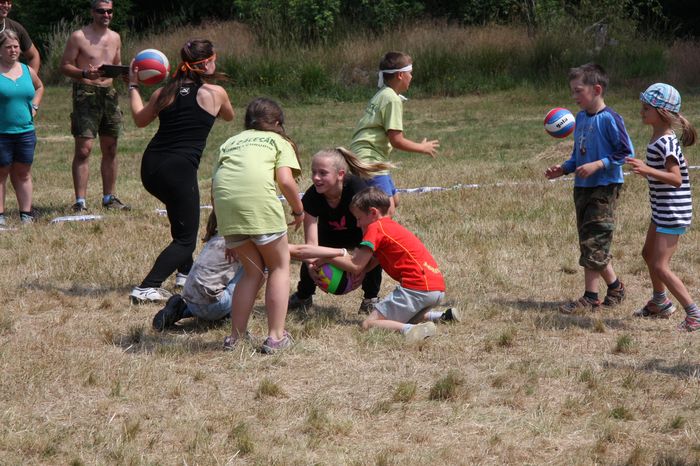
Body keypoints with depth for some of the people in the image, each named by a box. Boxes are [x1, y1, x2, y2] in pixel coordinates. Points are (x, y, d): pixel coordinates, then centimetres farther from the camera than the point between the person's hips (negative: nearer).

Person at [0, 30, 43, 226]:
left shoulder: (27, 71, 8)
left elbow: (39, 87, 28)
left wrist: (34, 107, 13)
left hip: (26, 131, 4)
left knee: (23, 173, 10)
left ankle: (26, 214, 15)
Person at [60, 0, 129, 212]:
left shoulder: (115, 38, 13)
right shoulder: (79, 37, -5)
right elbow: (64, 66, -5)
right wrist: (85, 73, -22)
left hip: (109, 93, 6)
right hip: (85, 93, -6)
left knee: (110, 149, 10)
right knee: (83, 149, -11)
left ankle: (109, 198, 19)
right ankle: (80, 201, -11)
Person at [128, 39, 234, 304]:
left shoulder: (166, 92, 11)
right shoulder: (215, 93, 1)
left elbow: (140, 119, 25)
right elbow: (229, 117, 23)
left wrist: (133, 86, 37)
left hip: (150, 166, 6)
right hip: (179, 170, -6)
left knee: (180, 213, 35)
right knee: (186, 240, 2)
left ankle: (185, 272, 43)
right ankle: (147, 288, -16)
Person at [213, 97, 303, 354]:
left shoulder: (230, 143, 32)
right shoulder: (279, 141, 20)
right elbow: (285, 181, 2)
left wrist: (228, 236, 28)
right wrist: (299, 210, 18)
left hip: (224, 200, 4)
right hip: (258, 198, -4)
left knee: (253, 270, 19)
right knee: (279, 266, 13)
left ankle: (235, 336, 19)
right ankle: (275, 337, 6)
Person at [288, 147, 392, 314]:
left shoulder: (356, 187, -38)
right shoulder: (312, 197, -30)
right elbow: (311, 241, -32)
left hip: (357, 233, -3)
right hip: (331, 234, 3)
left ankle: (370, 300, -9)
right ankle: (303, 297, 15)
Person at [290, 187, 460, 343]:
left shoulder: (375, 228, -3)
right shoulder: (392, 227, 25)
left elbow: (356, 267, -3)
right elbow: (367, 265, 18)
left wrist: (328, 258, 7)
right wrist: (340, 254, 13)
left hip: (417, 288, -9)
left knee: (368, 325, -8)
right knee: (398, 317, 29)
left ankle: (410, 329, -31)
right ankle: (443, 316, 14)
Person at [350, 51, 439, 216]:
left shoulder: (381, 95, 17)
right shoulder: (392, 99, -13)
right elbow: (396, 140, -16)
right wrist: (423, 148, -2)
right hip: (369, 159, -11)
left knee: (393, 200, 21)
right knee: (387, 210, -17)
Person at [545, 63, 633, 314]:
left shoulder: (609, 119, -14)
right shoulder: (580, 118, 10)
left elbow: (626, 153, -14)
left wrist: (598, 165, -21)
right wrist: (563, 169, 4)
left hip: (605, 187, -8)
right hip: (582, 187, 8)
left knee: (592, 241, -9)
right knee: (590, 241, 10)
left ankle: (590, 297, -1)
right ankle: (614, 286, 21)